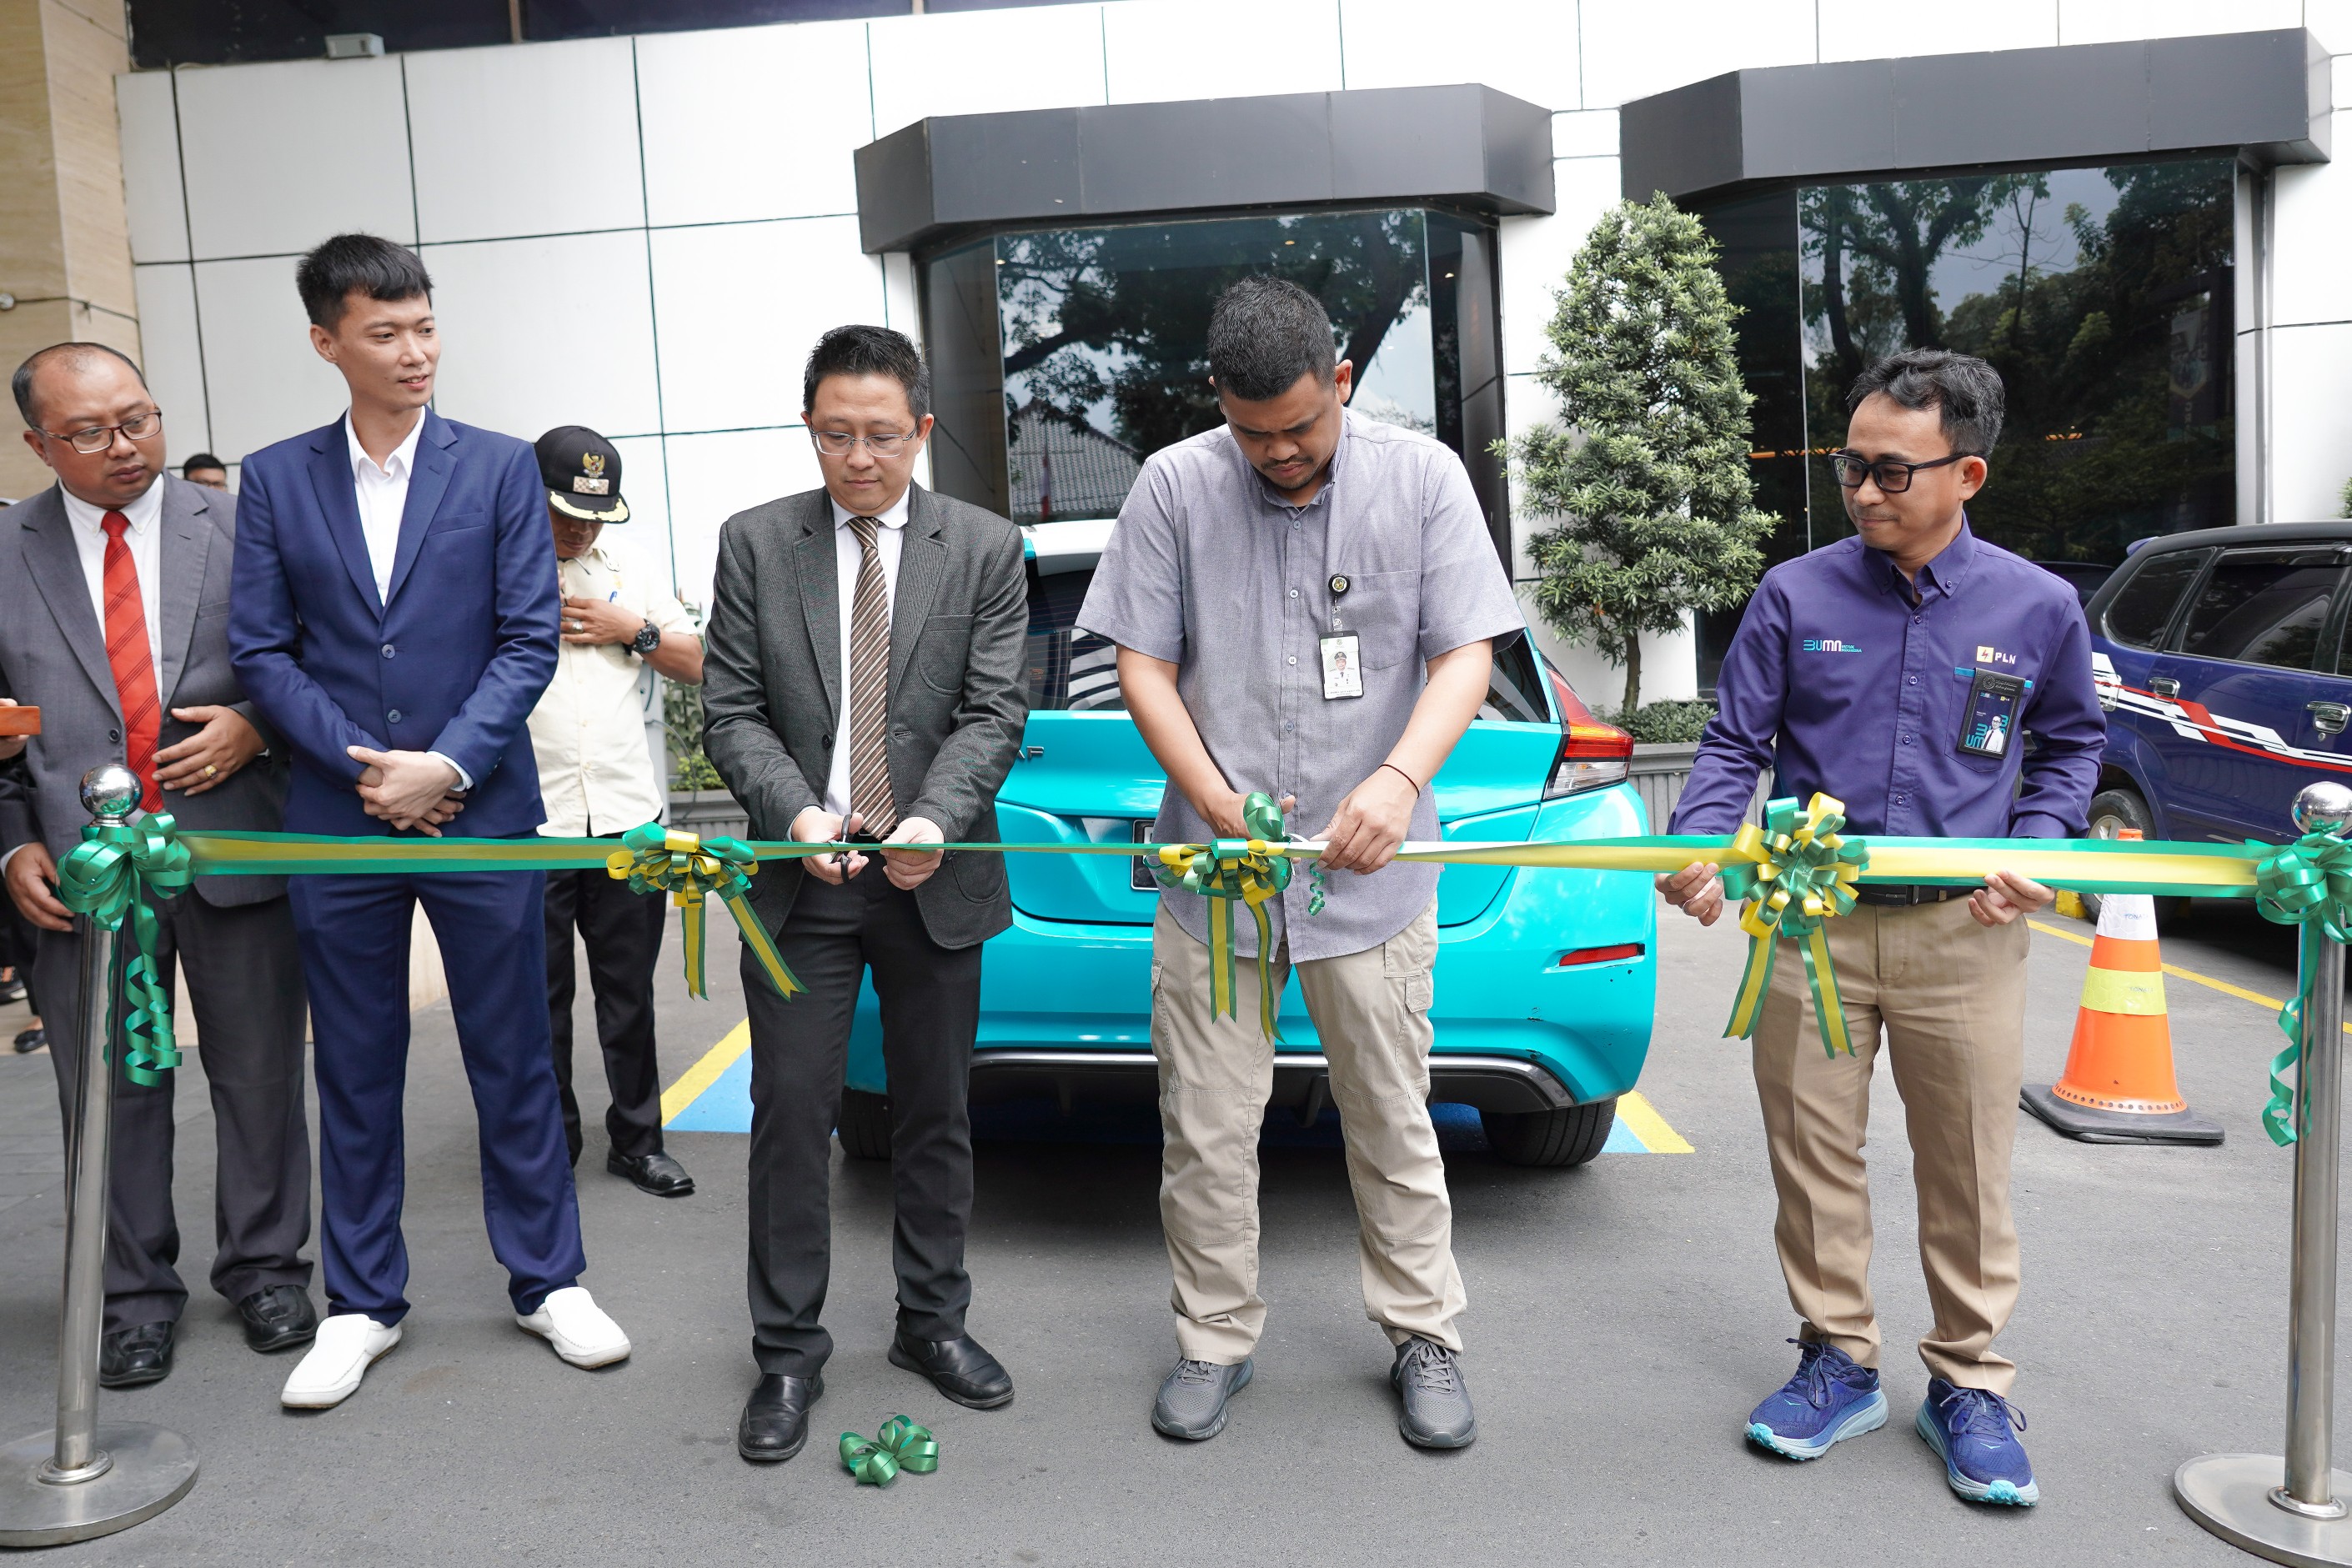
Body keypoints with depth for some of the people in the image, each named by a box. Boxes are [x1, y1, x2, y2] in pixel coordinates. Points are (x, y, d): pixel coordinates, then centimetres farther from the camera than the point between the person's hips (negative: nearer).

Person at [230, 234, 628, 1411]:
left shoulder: (501, 468, 2)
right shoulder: (274, 479, 6)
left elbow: (530, 639, -4)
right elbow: (261, 650, 2)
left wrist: (445, 764, -14)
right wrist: (359, 763, -10)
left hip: (483, 815, -1)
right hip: (337, 821, 2)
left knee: (514, 1061, 7)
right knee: (356, 1072, 11)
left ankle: (548, 1279, 22)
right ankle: (361, 1303, 25)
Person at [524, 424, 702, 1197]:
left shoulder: (629, 582, 15)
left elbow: (699, 665, 12)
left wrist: (634, 632, 0)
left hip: (627, 818, 3)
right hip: (529, 826, -3)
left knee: (629, 994, 9)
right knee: (539, 999, 7)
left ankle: (637, 1141, 19)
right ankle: (549, 1147, 20)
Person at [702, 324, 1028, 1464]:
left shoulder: (985, 549, 2)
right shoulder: (755, 543, 3)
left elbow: (994, 711, -5)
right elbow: (731, 711, 0)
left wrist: (935, 820, -21)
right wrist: (797, 813, -17)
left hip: (935, 880, 1)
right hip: (801, 876, 0)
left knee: (935, 1113, 12)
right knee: (792, 1116, 2)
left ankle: (933, 1324, 28)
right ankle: (787, 1353, 16)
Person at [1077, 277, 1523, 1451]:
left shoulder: (1422, 478, -2)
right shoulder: (1175, 487, -2)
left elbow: (1466, 653, -4)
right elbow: (1143, 665, 0)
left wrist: (1399, 778, -22)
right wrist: (1219, 803, -12)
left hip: (1370, 871, 0)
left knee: (1394, 1123, 10)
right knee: (1205, 1130, 8)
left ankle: (1424, 1336, 27)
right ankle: (1216, 1338, 26)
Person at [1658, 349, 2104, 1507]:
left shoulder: (2037, 607, 1)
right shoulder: (1795, 595, -1)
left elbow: (2071, 745, 16)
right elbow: (1734, 744, 3)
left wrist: (2034, 849, -1)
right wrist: (1698, 847, -14)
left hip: (1964, 933, 0)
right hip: (1809, 923, 1)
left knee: (1967, 1172, 8)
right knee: (1813, 1155, 9)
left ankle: (1969, 1385, 25)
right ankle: (1837, 1363, 26)